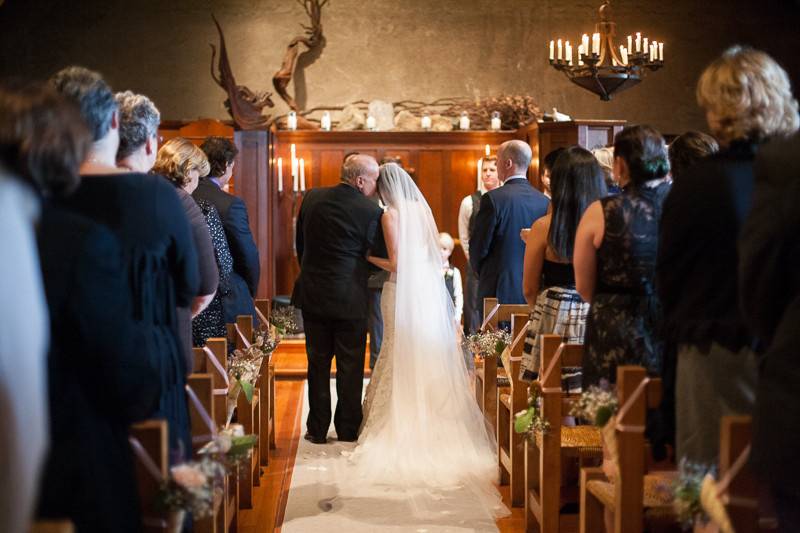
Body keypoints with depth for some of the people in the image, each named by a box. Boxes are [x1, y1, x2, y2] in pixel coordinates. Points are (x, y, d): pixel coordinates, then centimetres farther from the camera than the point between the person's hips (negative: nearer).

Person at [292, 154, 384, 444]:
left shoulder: (312, 199, -1)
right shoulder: (371, 211, -14)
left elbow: (299, 243, 7)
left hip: (313, 293, 3)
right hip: (350, 298, -3)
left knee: (318, 363, 12)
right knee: (350, 366, 9)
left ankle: (317, 428, 17)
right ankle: (348, 429, 16)